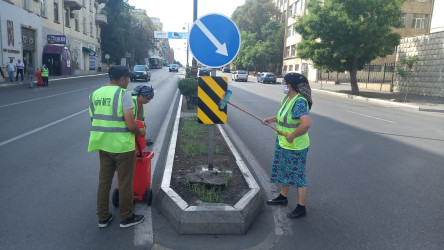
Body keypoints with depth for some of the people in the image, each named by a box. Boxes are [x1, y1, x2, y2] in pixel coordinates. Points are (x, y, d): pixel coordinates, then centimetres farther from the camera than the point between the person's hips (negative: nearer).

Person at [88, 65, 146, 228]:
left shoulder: (94, 94, 8)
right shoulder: (123, 94, -14)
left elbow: (94, 120, 11)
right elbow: (131, 125, -20)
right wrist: (140, 131, -1)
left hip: (103, 145, 7)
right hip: (123, 146, -6)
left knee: (104, 181, 16)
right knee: (125, 182, 8)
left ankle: (103, 218, 28)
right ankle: (126, 218, 21)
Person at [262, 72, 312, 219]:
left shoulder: (299, 102, -25)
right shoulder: (288, 98, 6)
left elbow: (306, 123, -37)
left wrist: (292, 135, -27)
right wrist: (272, 119, 12)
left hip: (295, 147, -10)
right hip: (283, 143, 10)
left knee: (297, 176, 2)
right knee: (284, 171, 23)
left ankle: (301, 208, 16)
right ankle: (283, 197, 43)